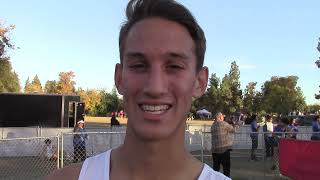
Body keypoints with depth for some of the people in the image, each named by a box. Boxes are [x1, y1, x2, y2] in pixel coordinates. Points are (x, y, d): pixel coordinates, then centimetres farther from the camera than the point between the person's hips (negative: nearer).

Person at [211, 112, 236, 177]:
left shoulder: (213, 125, 10)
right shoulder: (223, 124, -9)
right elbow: (232, 130, 0)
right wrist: (232, 125, 21)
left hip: (215, 149, 6)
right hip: (224, 149, -6)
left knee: (216, 167, 13)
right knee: (226, 166, 4)